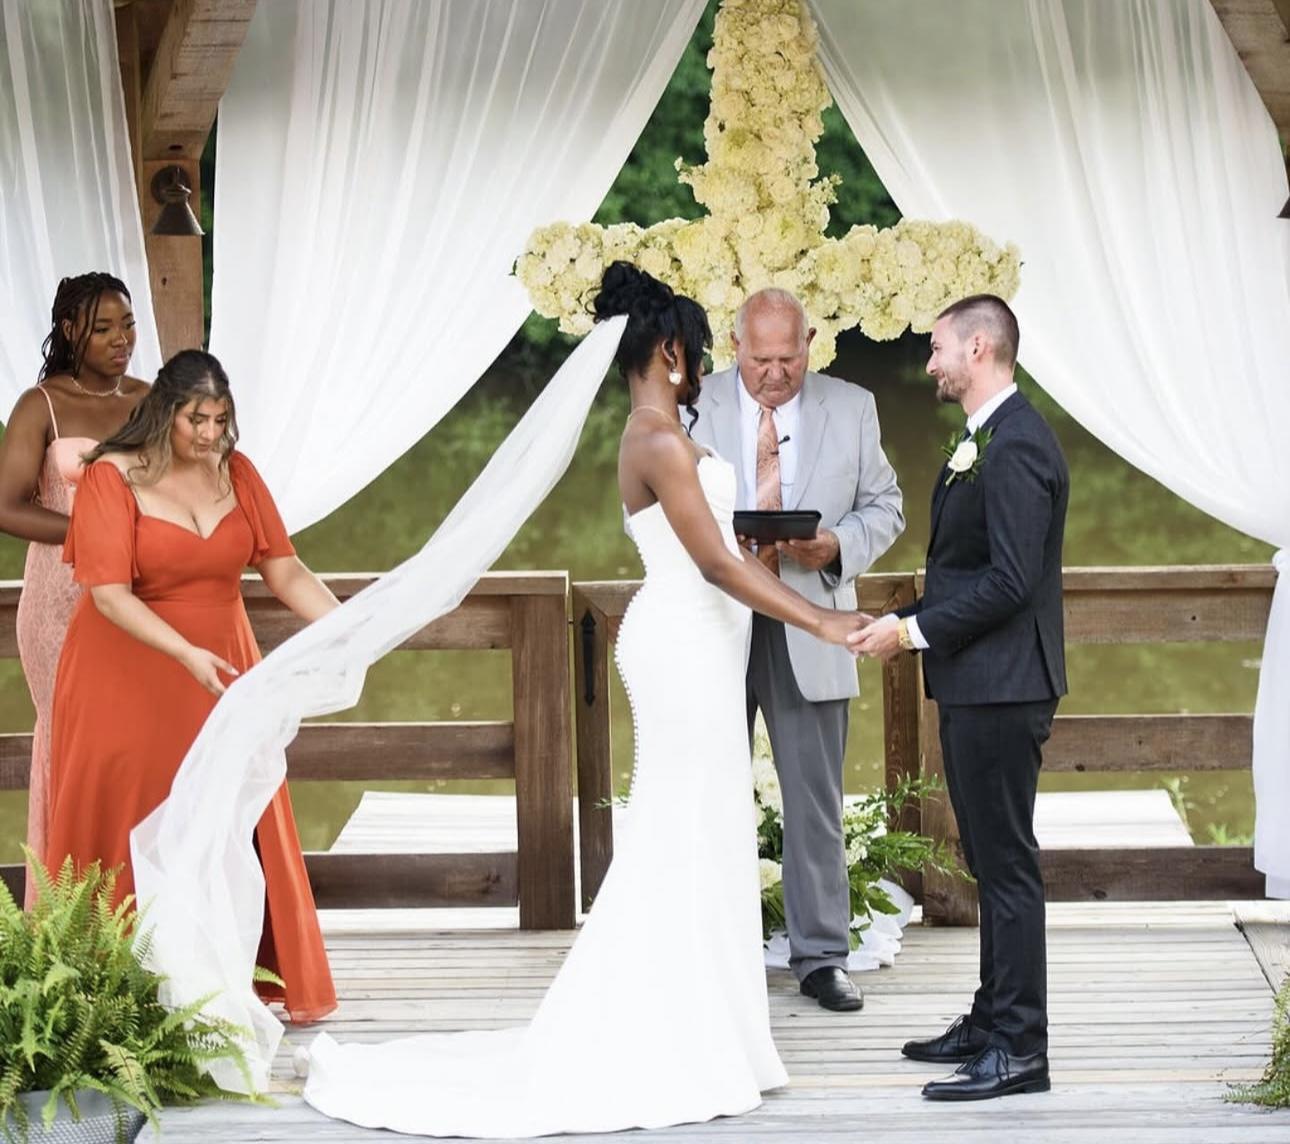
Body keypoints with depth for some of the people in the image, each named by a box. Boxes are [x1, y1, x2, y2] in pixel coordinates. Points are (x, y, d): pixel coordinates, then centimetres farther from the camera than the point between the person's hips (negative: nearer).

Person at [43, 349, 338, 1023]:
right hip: (129, 679, -4)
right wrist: (188, 655, -30)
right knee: (128, 831, 1)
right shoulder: (113, 476, -13)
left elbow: (283, 569, -1)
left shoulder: (236, 473, 2)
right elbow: (109, 592, -20)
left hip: (220, 669, 4)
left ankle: (269, 979, 6)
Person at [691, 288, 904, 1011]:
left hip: (810, 628, 1)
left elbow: (884, 505, 9)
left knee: (816, 798, 3)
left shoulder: (852, 408, 6)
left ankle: (821, 958, 11)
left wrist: (839, 545, -12)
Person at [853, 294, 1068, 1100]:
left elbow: (1009, 580, -23)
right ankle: (995, 1022, 25)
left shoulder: (1017, 446, -18)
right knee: (991, 860, 16)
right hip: (975, 683, 11)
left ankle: (1019, 1050, -2)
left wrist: (913, 631, -18)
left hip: (999, 686, -11)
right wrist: (911, 621, 9)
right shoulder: (991, 441, 15)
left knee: (1006, 865, -6)